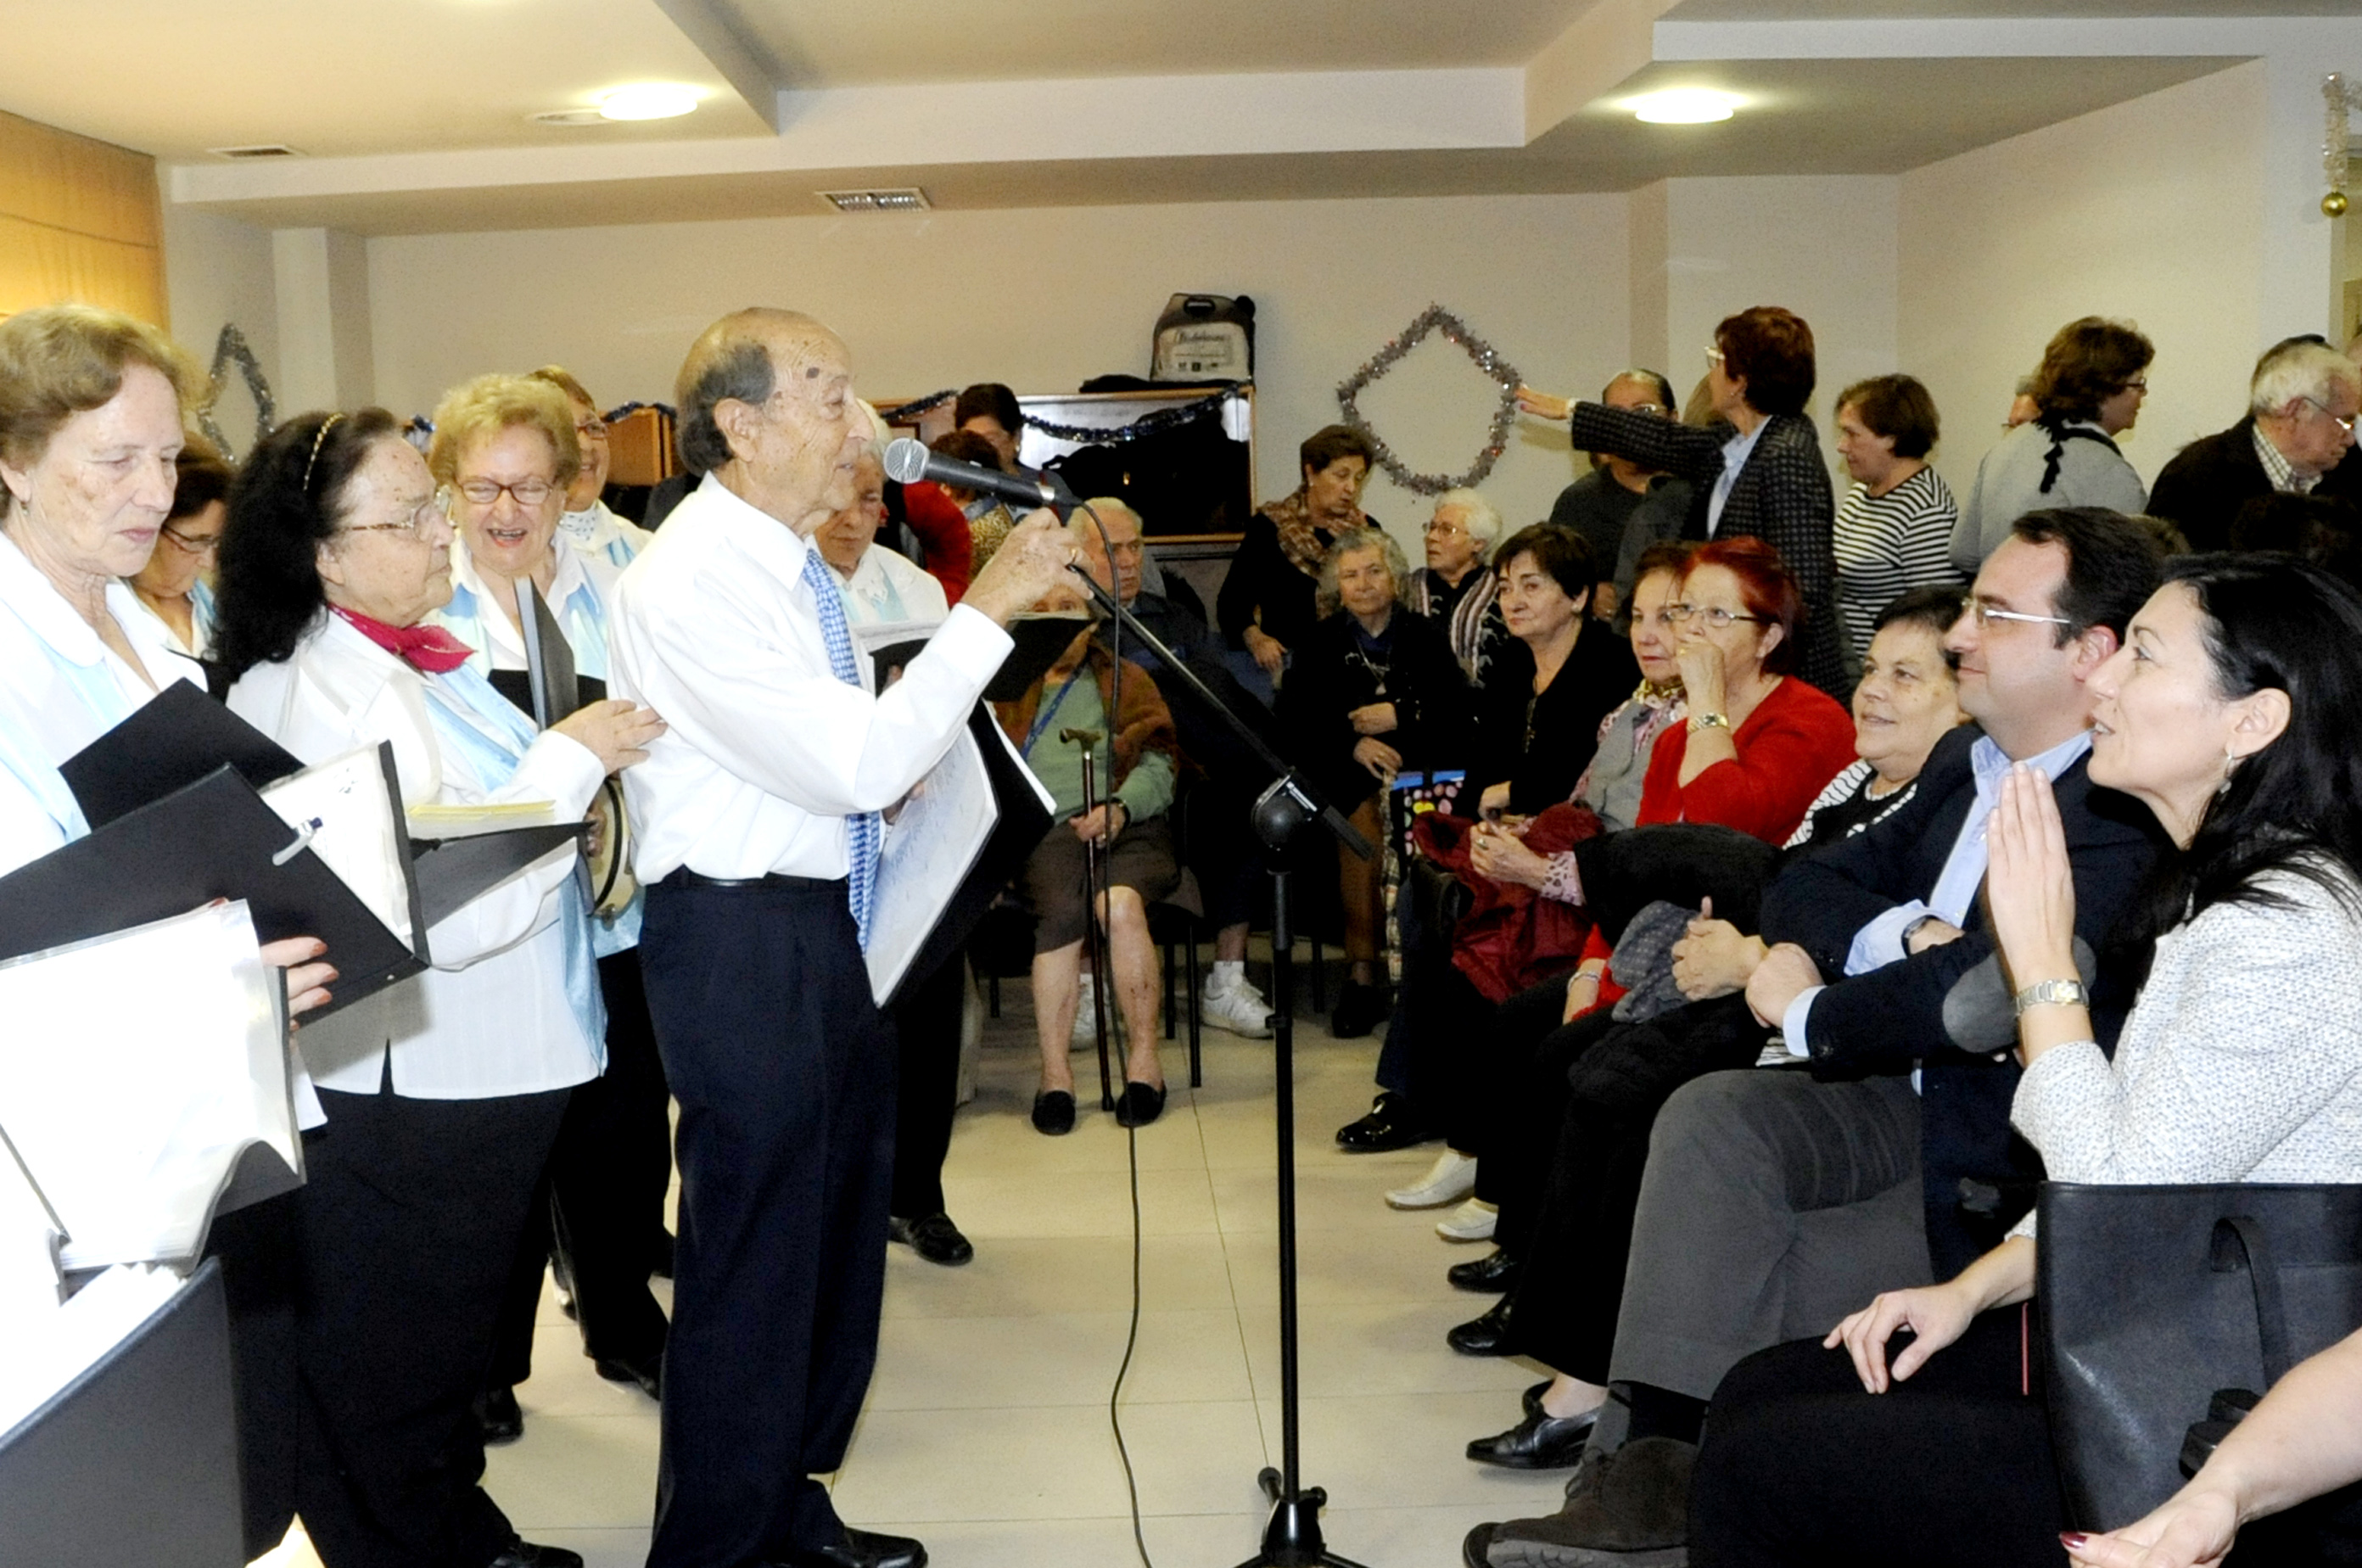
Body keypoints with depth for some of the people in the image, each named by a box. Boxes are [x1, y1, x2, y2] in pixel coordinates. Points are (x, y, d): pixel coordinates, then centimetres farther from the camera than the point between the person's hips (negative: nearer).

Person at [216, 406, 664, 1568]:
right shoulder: (312, 700, -23)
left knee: (450, 1348, 25)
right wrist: (572, 758, -22)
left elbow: (501, 810, 18)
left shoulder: (420, 656, 5)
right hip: (395, 1090, -9)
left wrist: (595, 754, 2)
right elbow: (450, 912, -29)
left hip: (489, 1071, 9)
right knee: (389, 1387, 10)